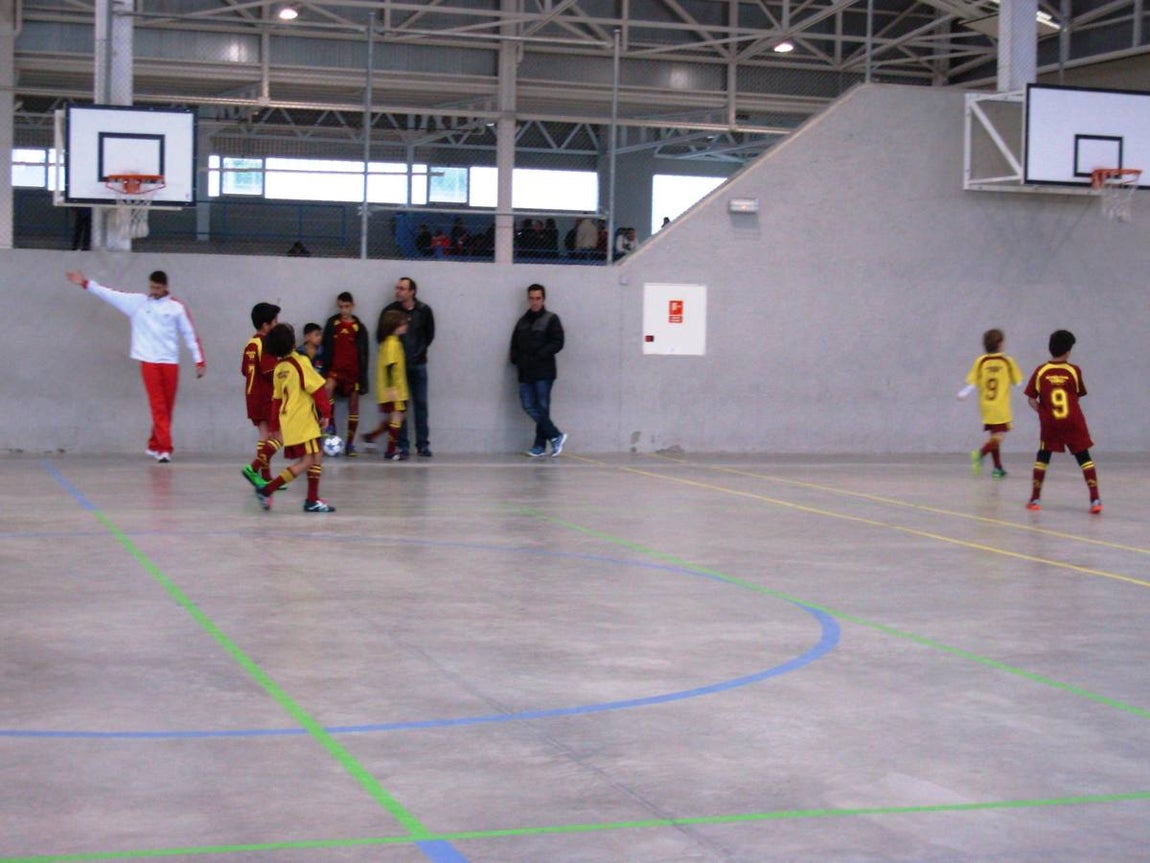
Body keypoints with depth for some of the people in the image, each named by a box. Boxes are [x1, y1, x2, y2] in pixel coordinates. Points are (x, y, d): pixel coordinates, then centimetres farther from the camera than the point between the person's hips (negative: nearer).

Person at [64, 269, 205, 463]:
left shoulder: (177, 307, 3)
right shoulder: (137, 302, 6)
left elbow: (190, 335, 4)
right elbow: (110, 294, 6)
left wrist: (199, 361, 0)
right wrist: (85, 283, -1)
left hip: (170, 362, 1)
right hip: (149, 362, -1)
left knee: (167, 407, 6)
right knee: (158, 406, -9)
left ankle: (154, 445, 22)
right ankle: (164, 448, -13)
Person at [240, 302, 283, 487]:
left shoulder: (250, 344, 10)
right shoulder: (266, 345, -16)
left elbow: (245, 370, 15)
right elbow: (271, 371, -21)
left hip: (252, 395, 9)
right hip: (267, 397, -9)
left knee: (264, 435, 12)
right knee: (278, 436, -5)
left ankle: (266, 476, 11)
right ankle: (254, 468, -15)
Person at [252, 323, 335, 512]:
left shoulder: (278, 369, 8)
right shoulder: (300, 362, -13)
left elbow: (277, 398, 14)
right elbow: (317, 389, -13)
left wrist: (276, 424, 21)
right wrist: (326, 412, -3)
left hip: (288, 421, 8)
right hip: (303, 420, -8)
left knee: (317, 457, 12)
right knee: (308, 461, -6)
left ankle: (312, 500, 11)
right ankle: (267, 489, -9)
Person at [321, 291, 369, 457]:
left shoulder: (359, 327, 3)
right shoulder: (332, 323, 6)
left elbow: (363, 352, 5)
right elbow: (326, 347, 9)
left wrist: (363, 375, 1)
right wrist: (325, 368, 1)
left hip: (353, 370, 0)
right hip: (335, 368, 0)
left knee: (353, 406, 3)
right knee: (328, 388, -31)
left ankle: (350, 444, 10)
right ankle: (330, 425, -16)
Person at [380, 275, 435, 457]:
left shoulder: (424, 311, -2)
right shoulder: (390, 311, -3)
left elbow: (430, 334, 7)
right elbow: (380, 337, 2)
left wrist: (420, 351, -1)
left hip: (418, 364, 1)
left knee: (421, 404, 3)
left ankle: (423, 444, 9)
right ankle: (403, 445, 5)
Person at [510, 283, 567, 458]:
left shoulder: (551, 319, -1)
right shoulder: (522, 321, 17)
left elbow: (558, 343, -10)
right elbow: (515, 344, 21)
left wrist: (539, 355, -17)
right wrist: (516, 360, 4)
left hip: (543, 372, -6)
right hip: (525, 372, 6)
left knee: (542, 407, -5)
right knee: (529, 406, -2)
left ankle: (540, 445, 5)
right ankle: (555, 436, 7)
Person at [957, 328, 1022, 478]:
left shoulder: (980, 362, -3)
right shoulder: (1007, 361, -7)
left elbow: (972, 384, -8)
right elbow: (1017, 382, 3)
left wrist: (962, 394, 3)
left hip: (986, 406, 4)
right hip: (1001, 408, -4)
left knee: (993, 436, 16)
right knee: (998, 437, -5)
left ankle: (998, 467, 19)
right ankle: (981, 453, -31)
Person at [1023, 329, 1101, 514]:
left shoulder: (1040, 371, -4)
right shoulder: (1074, 371, -4)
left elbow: (1031, 400, -2)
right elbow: (1078, 396, 5)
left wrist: (1043, 412, 11)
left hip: (1049, 422, 1)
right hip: (1073, 421, -1)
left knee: (1042, 457, 15)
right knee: (1084, 458, 4)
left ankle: (1035, 499, 13)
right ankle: (1095, 500, -4)